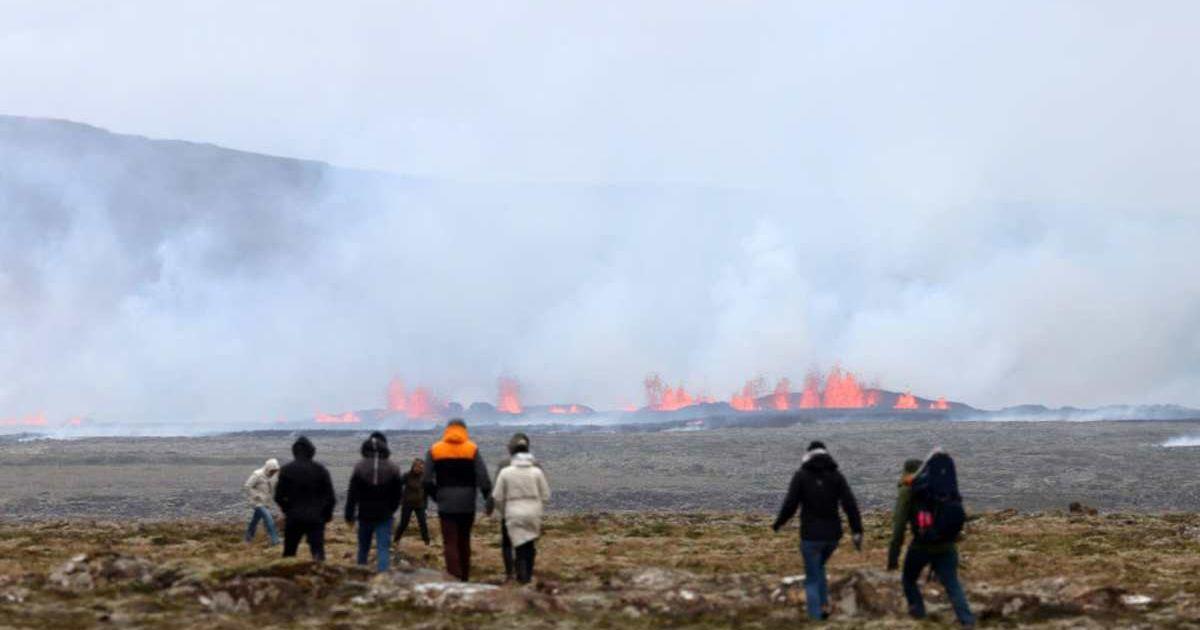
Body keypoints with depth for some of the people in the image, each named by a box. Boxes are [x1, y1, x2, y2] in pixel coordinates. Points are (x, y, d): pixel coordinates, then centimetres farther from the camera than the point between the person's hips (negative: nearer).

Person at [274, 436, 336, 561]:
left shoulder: (286, 470, -2)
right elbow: (331, 497, -1)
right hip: (315, 519, -1)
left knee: (289, 553, 12)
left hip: (293, 518, 1)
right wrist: (327, 514, 13)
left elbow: (279, 497, 0)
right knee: (318, 552, -2)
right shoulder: (320, 470, -2)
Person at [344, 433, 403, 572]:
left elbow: (352, 494, -4)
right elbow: (398, 494, 3)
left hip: (365, 514, 1)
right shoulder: (392, 468, -4)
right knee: (383, 547, -3)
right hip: (384, 515, -1)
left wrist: (349, 515, 4)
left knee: (363, 547, 15)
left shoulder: (359, 467, -7)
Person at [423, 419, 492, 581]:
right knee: (464, 541, 15)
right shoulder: (472, 450, -1)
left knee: (450, 542, -3)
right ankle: (464, 577, 21)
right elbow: (483, 477, -8)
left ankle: (454, 578, -18)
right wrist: (488, 496, -1)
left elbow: (427, 480, -1)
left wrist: (435, 496, 10)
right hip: (467, 505, 1)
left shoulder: (434, 451, 1)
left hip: (446, 505, -1)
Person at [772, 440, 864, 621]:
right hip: (833, 535, 3)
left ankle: (816, 619, 4)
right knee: (818, 567, 30)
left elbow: (790, 505, -8)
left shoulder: (801, 475, -3)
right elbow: (850, 504, -6)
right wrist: (857, 532, -8)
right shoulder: (836, 476, 4)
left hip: (811, 535, -3)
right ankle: (823, 605, 17)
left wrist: (777, 524, 10)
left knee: (812, 579, 9)